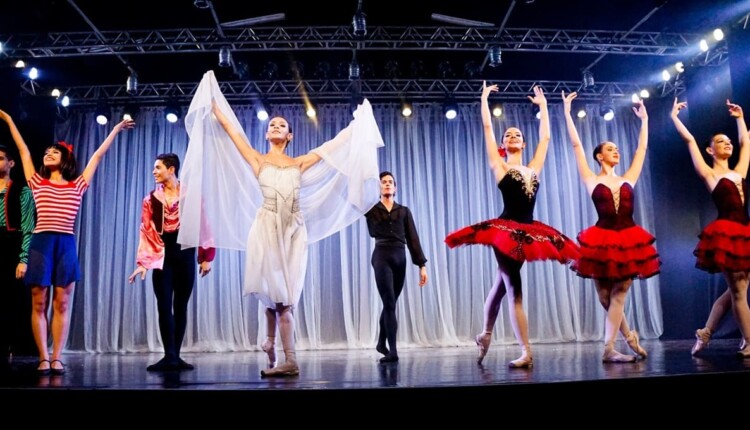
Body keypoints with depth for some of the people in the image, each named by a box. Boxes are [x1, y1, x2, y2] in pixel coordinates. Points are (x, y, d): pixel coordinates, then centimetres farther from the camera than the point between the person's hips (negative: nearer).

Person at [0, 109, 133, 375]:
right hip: (41, 243, 1)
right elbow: (23, 149, 20)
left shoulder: (77, 185, 13)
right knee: (39, 303, -1)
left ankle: (56, 358, 3)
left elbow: (98, 155, 16)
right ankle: (43, 358, 4)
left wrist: (116, 129, 21)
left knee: (61, 304, 0)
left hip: (66, 245, -1)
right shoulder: (37, 183, 15)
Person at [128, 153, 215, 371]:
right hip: (162, 257, 1)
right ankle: (169, 356, 0)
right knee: (164, 307, -4)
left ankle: (176, 356, 12)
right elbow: (146, 232, 2)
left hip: (185, 256, -1)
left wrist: (206, 257, -4)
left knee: (181, 307, 5)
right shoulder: (151, 199, 7)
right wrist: (142, 262, -6)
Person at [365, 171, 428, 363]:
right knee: (389, 303, -12)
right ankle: (393, 351, -11)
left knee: (390, 303, 13)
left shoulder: (404, 211, 12)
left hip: (400, 258, 3)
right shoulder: (371, 209, 8)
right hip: (381, 256, -3)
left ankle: (381, 342, 33)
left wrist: (422, 265, 2)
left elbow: (413, 239, 8)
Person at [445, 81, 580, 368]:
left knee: (502, 284, 14)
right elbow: (487, 128, 3)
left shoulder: (534, 167, 14)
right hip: (505, 230, -5)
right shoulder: (499, 166, 3)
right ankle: (526, 352, -5)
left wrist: (543, 105, 28)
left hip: (527, 232, 5)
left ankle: (486, 335, 29)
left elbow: (545, 136, 21)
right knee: (514, 288, -6)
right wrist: (484, 99, 11)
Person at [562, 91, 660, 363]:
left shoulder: (628, 179, 12)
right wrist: (567, 113, 1)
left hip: (628, 241, 3)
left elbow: (642, 148, 20)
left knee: (619, 295, 0)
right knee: (607, 298, 4)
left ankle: (609, 349, 4)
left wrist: (644, 120, 27)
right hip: (602, 241, -2)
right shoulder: (592, 181, 3)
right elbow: (576, 146, 1)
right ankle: (630, 337, 25)